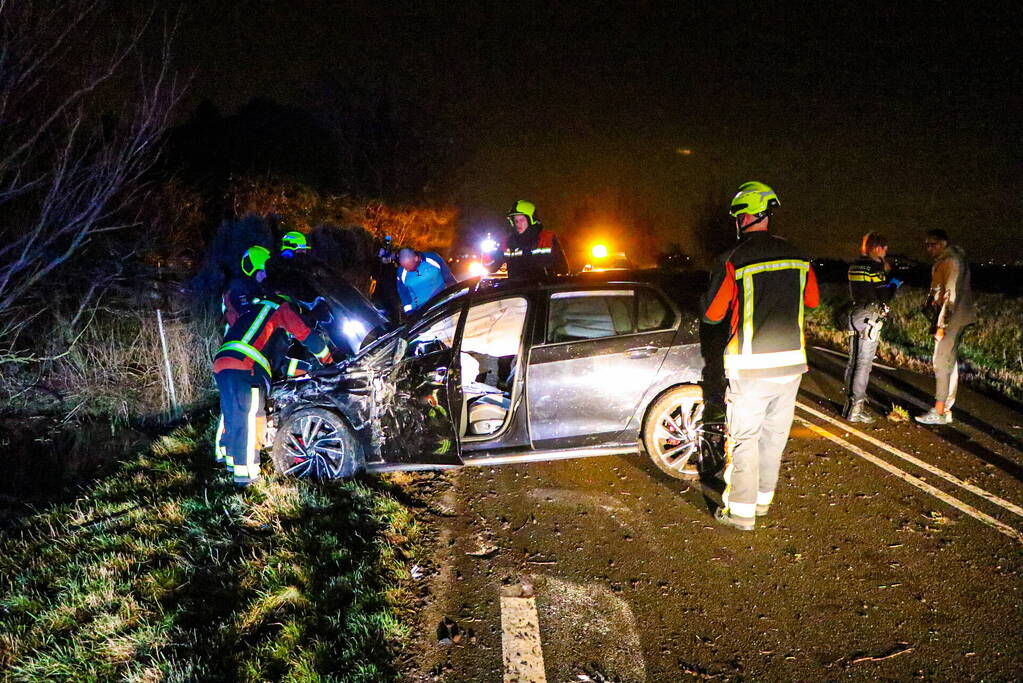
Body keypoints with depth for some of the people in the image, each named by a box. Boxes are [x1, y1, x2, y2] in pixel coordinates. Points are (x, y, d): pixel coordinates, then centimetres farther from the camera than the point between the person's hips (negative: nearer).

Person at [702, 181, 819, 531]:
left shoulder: (733, 261, -13)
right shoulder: (797, 257, 3)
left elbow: (712, 314, -7)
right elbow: (812, 300, 17)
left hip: (751, 367, -5)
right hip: (791, 361, 5)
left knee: (744, 436, 5)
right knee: (775, 433, 17)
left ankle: (742, 510, 10)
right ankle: (762, 498, 30)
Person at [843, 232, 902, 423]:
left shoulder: (855, 266, 9)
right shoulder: (875, 268, -13)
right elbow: (884, 297, -14)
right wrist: (894, 284, 6)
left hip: (856, 315, 8)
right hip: (870, 318, -8)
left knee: (853, 362, 12)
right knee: (864, 364, -5)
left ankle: (850, 404, 18)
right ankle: (856, 409, -4)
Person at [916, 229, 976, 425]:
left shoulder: (951, 262, -13)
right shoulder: (943, 262, 17)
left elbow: (951, 294, -20)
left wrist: (942, 324, -21)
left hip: (951, 319, -10)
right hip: (953, 320, 10)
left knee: (941, 363, -9)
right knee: (950, 363, 13)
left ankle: (939, 412, -6)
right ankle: (946, 409, 19)